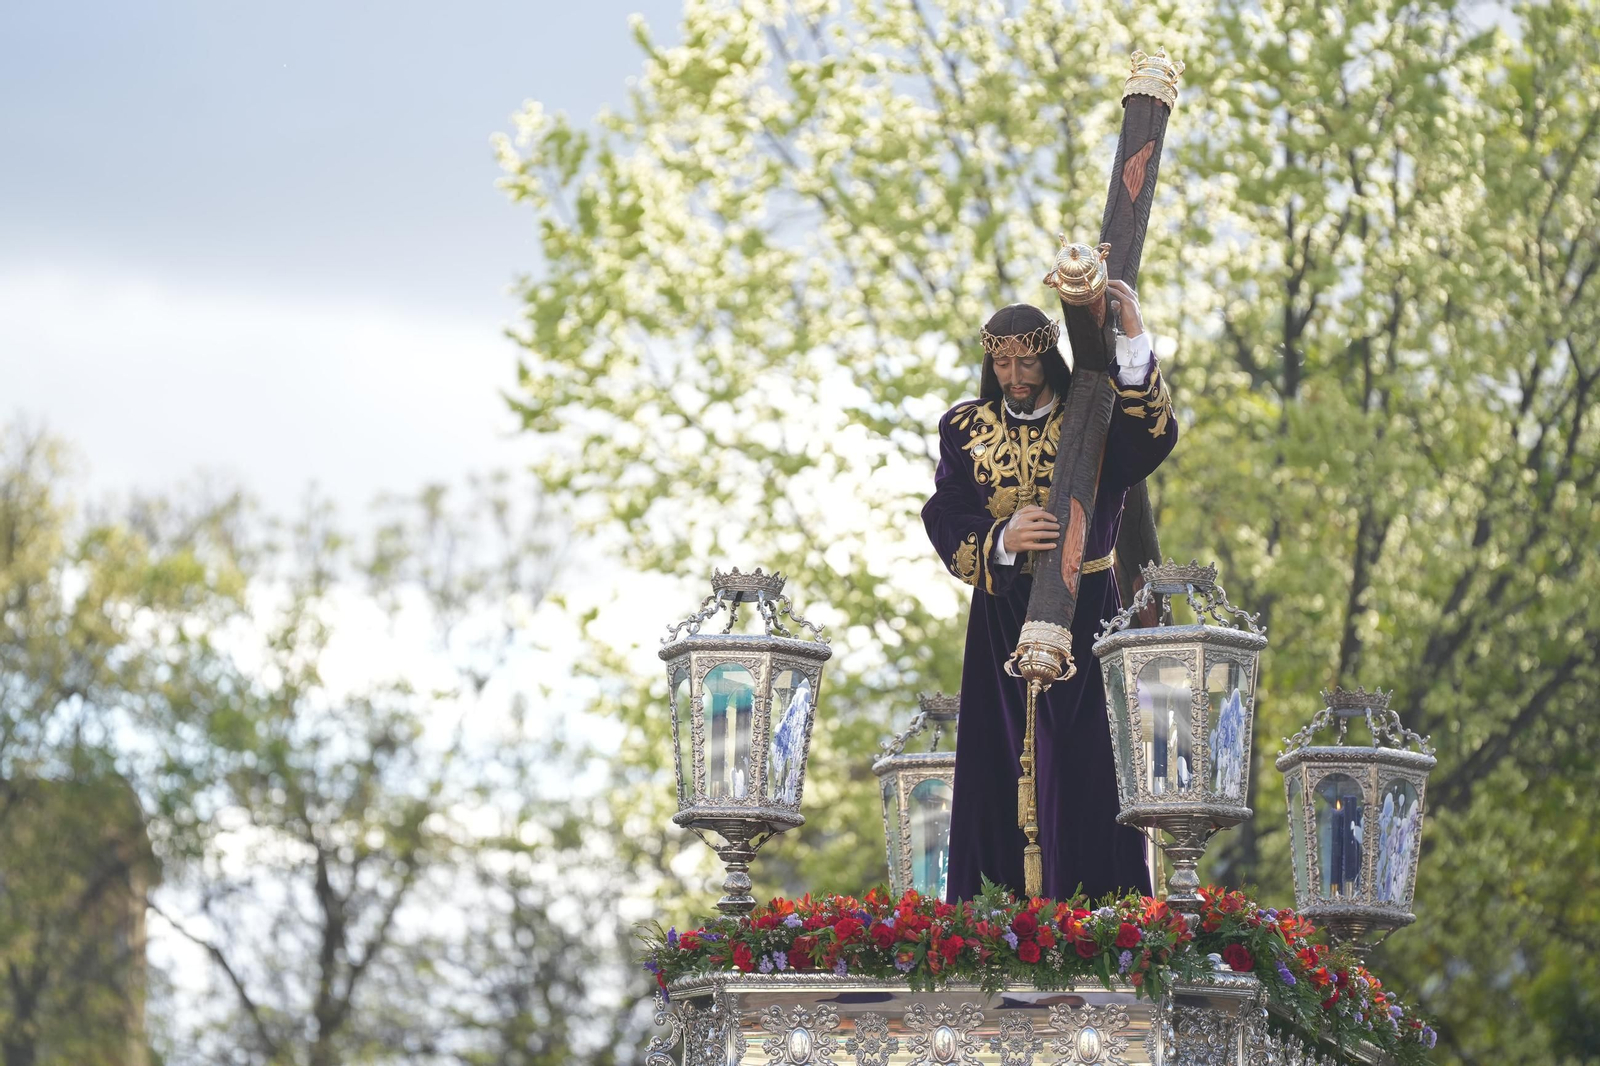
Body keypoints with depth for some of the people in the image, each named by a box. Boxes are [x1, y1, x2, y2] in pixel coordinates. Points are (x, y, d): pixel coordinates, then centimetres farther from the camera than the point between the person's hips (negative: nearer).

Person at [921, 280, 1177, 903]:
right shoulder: (965, 428, 8)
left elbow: (1154, 439, -22)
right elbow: (944, 520, -1)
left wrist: (1133, 340, -31)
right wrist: (1003, 538, -21)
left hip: (1084, 612, -2)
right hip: (1000, 620, 2)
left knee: (1082, 764, -6)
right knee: (997, 769, 0)